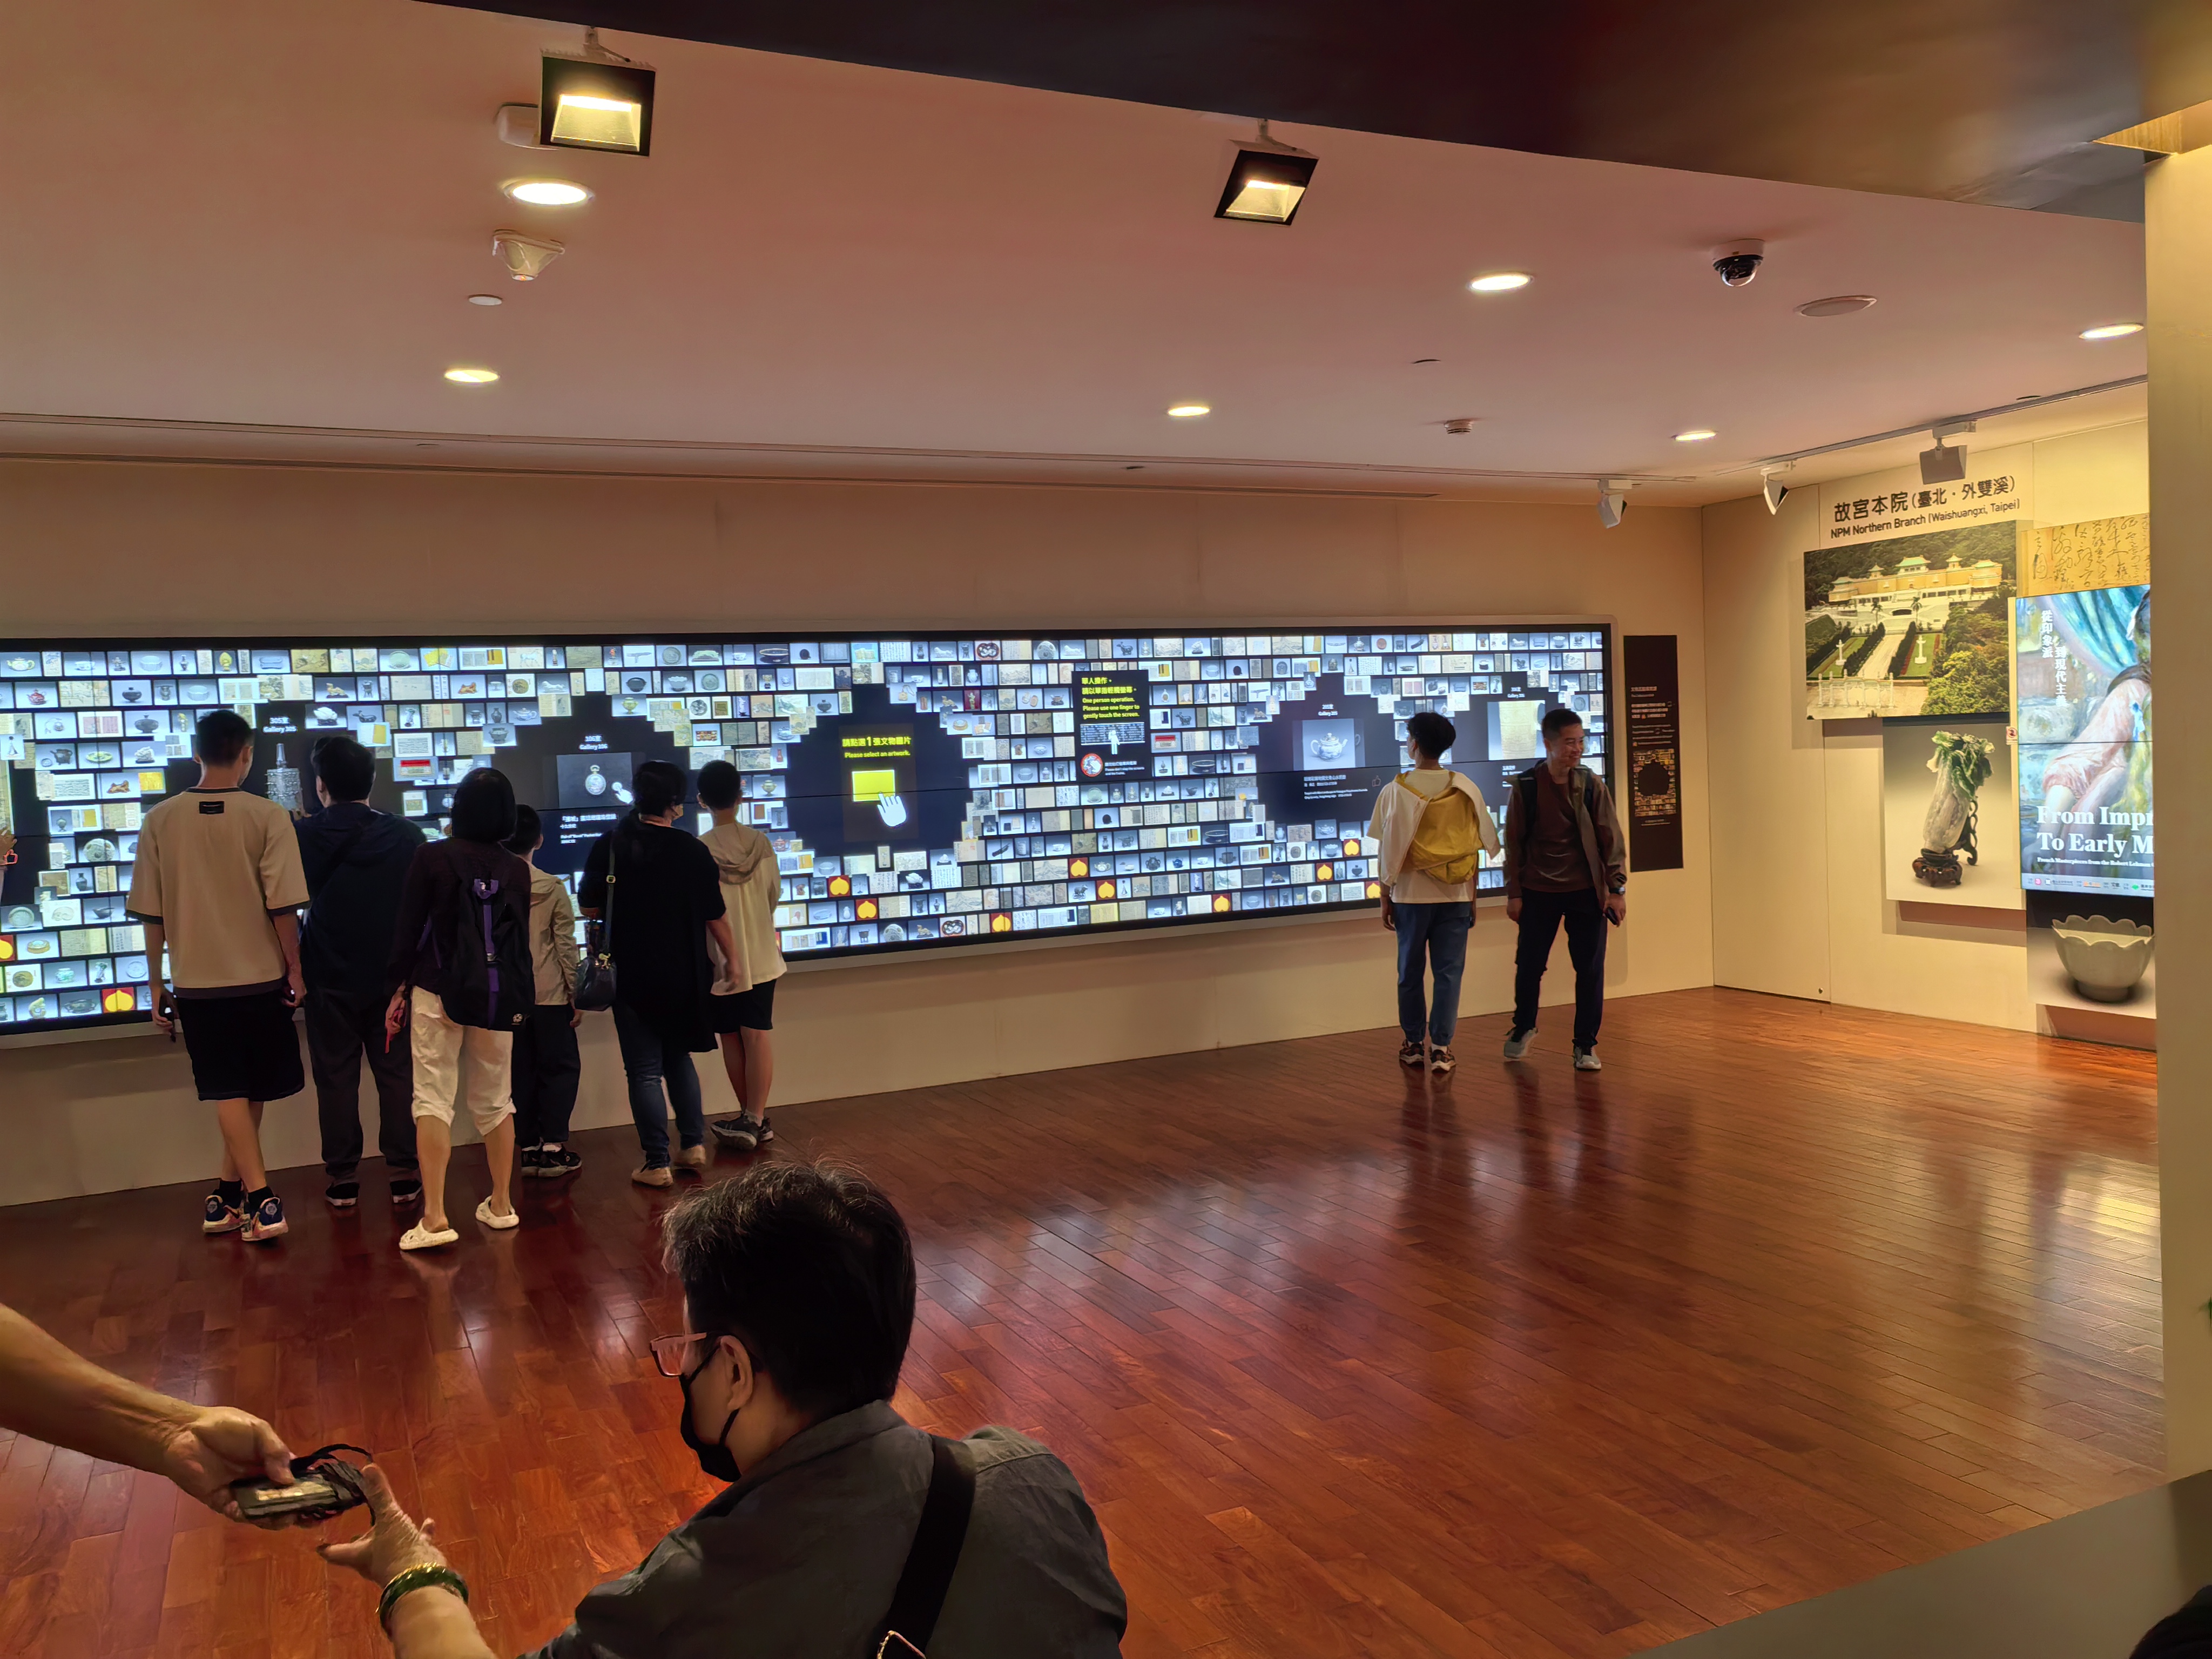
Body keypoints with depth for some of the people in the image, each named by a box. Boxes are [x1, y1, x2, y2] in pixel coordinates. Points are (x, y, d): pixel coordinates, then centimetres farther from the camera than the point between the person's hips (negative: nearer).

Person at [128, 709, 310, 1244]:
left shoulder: (160, 821, -2)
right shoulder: (267, 817, -9)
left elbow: (151, 914, 1)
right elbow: (282, 906, -11)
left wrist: (157, 983, 11)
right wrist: (296, 968, 2)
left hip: (195, 980, 2)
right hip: (260, 978, -1)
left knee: (231, 1094, 6)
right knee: (252, 1094, 13)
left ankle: (259, 1200, -1)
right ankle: (232, 1195, 18)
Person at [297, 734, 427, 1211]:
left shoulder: (303, 836, -8)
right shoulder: (405, 835, -6)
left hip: (329, 978, 0)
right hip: (393, 975, 0)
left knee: (336, 1077, 8)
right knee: (397, 1074, 7)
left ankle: (343, 1178, 12)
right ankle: (403, 1174, 9)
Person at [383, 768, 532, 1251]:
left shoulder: (431, 857, -7)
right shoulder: (517, 870, 1)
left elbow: (409, 929, -5)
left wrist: (398, 989, 5)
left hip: (437, 993, -3)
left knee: (433, 1099, 0)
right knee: (495, 1099, 13)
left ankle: (435, 1216, -6)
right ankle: (501, 1205, 21)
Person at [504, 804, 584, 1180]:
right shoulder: (553, 888, -7)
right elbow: (566, 946, -6)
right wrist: (576, 995, 0)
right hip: (550, 994, -2)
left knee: (521, 1072, 10)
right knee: (561, 1068, 7)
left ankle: (529, 1148, 12)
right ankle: (553, 1146, 1)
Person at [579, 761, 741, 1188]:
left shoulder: (610, 846, -8)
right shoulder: (694, 851, -8)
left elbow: (590, 909, -2)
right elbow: (715, 916, -5)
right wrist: (733, 958, 10)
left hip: (632, 976, -1)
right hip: (683, 975, 1)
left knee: (645, 1069, 6)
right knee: (678, 1057, 22)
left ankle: (657, 1164, 6)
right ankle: (693, 1143, 21)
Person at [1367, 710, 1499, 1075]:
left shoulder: (1395, 791, -8)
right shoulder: (1466, 789, -2)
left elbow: (1387, 852, -5)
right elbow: (1478, 847, 1)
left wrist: (1385, 898, 4)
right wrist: (1472, 898, 10)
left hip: (1411, 895, -1)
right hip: (1455, 894, 1)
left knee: (1410, 973, 11)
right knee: (1449, 972, 6)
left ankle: (1414, 1045, 18)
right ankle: (1441, 1049, 5)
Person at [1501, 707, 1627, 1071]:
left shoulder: (1592, 784, -3)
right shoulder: (1525, 786, -5)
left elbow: (1611, 839, 0)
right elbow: (1514, 842, 1)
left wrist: (1617, 889, -5)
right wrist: (1514, 894, 1)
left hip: (1586, 892, 0)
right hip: (1538, 893, 0)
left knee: (1590, 970, 1)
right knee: (1529, 966, 8)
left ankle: (1586, 1044, 15)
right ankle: (1523, 1027, 34)